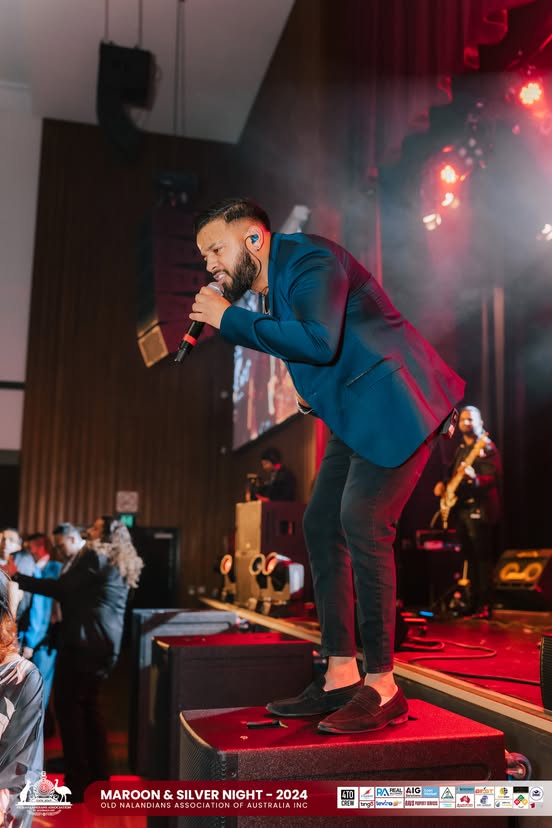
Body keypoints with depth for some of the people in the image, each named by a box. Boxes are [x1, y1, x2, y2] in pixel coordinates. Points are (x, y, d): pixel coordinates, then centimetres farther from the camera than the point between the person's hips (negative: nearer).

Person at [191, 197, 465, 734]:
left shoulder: (309, 260, -13)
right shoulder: (275, 285, 16)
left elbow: (319, 341, -30)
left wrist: (230, 318, -22)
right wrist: (313, 393, 7)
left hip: (396, 403, -10)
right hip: (357, 415, 10)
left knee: (361, 523, -17)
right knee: (321, 523, 4)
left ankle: (381, 690, -5)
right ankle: (341, 678, 10)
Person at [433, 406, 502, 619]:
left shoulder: (486, 447, -6)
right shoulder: (461, 449, 19)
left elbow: (494, 478, -16)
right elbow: (453, 474, 27)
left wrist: (475, 478, -34)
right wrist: (443, 484, 7)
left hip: (479, 509, -8)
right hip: (459, 509, 8)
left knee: (482, 558, -9)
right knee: (469, 557, 11)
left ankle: (485, 606, -8)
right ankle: (473, 602, 17)